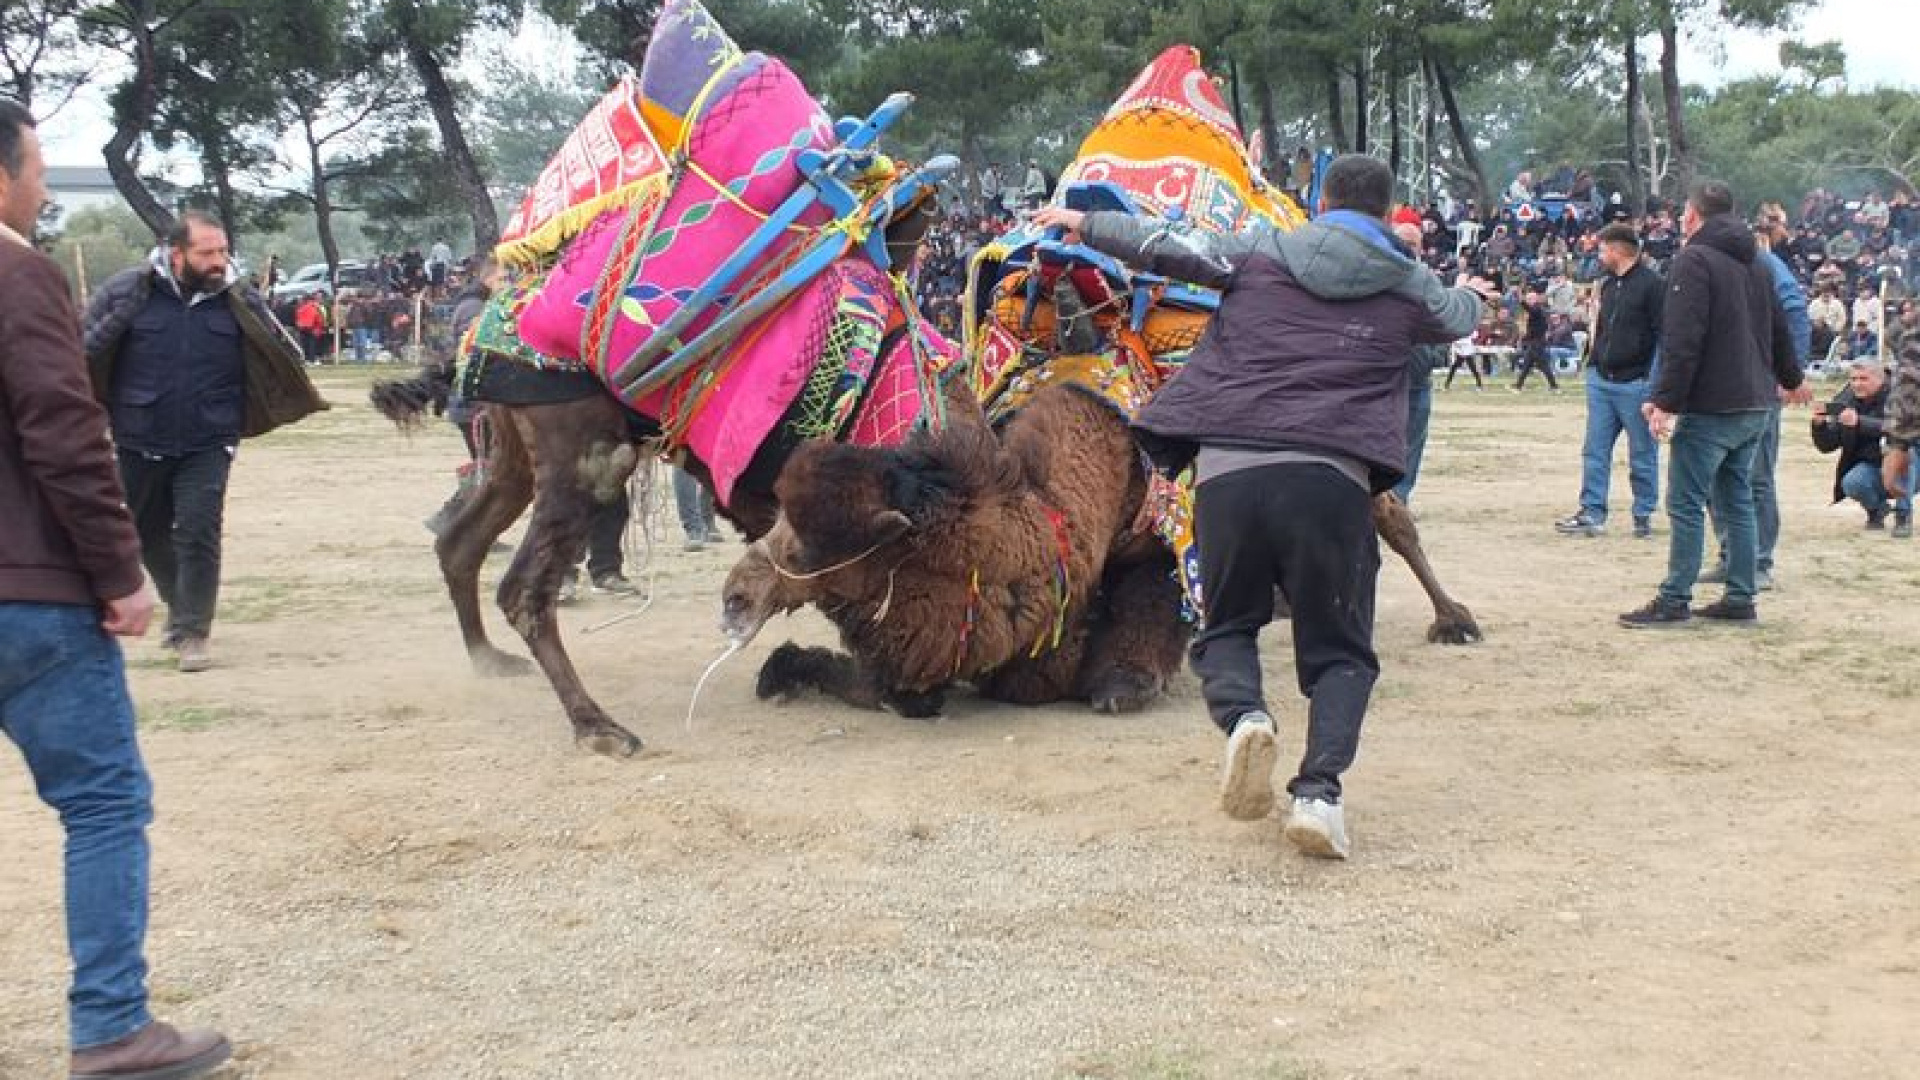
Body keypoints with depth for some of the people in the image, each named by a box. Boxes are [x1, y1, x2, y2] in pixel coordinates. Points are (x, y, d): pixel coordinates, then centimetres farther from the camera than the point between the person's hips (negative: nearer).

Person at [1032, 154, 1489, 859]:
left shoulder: (1259, 251, 14)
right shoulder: (1410, 287, 18)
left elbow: (1164, 245, 18)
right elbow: (1457, 315, 40)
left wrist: (1084, 224, 35)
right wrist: (1473, 294, 65)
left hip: (1228, 466, 0)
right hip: (1332, 476, 0)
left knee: (1228, 624, 20)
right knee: (1338, 649, 13)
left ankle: (1242, 713, -14)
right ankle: (1319, 786, -12)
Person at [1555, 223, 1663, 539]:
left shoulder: (1652, 285, -10)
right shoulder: (1608, 284, 15)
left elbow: (1663, 335, -14)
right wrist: (1593, 363, 14)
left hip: (1636, 384, -8)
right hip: (1601, 381, 8)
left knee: (1642, 454, 3)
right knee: (1595, 451, 5)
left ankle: (1643, 515, 12)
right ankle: (1592, 514, 8)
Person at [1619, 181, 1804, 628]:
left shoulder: (1694, 260, -12)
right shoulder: (1756, 264, 14)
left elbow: (1683, 342, -20)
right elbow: (1779, 330, 24)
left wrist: (1665, 400, -19)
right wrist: (1789, 378, 40)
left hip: (1710, 407, -8)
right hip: (1756, 406, 8)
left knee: (1686, 505, -4)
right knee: (1738, 500, 14)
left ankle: (1675, 601, -4)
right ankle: (1740, 599, 15)